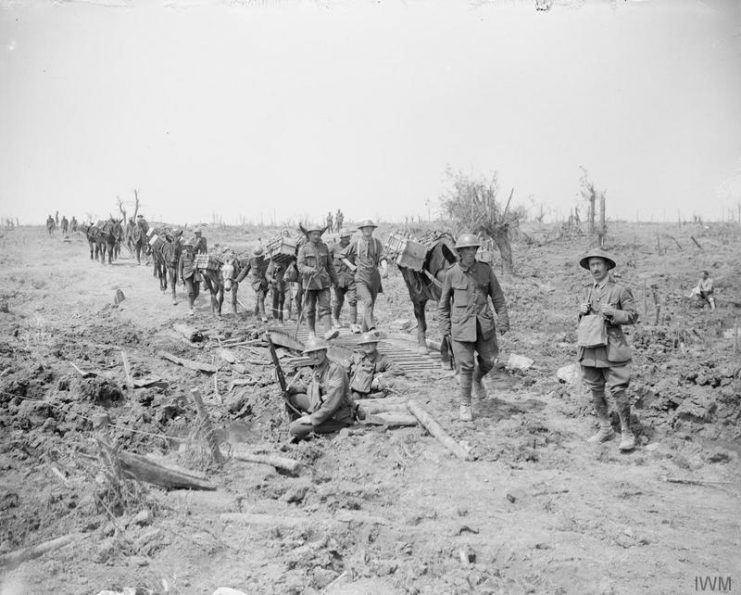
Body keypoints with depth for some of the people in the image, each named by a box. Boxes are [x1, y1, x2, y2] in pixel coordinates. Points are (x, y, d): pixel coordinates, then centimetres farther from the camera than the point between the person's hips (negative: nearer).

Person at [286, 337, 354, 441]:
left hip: (338, 419, -8)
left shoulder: (336, 370, -20)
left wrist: (313, 419, -25)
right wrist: (289, 389, 10)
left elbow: (333, 402, -26)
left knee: (294, 428, -19)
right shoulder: (316, 369, 6)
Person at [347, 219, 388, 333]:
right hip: (361, 278, -3)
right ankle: (372, 328, -34)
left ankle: (363, 329, 32)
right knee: (368, 301, -24)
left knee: (370, 305, 13)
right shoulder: (355, 244, 1)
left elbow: (382, 257, -7)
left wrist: (385, 268, -25)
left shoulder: (377, 242, 4)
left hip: (374, 277, 3)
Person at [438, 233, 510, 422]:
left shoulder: (485, 270, 0)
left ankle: (477, 379, 44)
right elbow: (443, 305, 5)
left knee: (488, 360, 10)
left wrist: (504, 320, -2)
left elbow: (498, 297, 6)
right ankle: (465, 404, 13)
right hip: (461, 326, -2)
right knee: (466, 366, -2)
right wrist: (445, 330, 2)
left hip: (484, 324, 2)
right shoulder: (452, 273, -3)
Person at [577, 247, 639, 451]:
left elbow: (633, 316, -2)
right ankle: (605, 429, 27)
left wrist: (613, 312, -17)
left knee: (618, 392, -6)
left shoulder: (620, 290, -4)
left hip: (612, 348, -6)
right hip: (589, 348, 6)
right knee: (596, 392, 12)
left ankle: (626, 433, 6)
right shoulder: (587, 291, 13)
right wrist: (582, 311, 0)